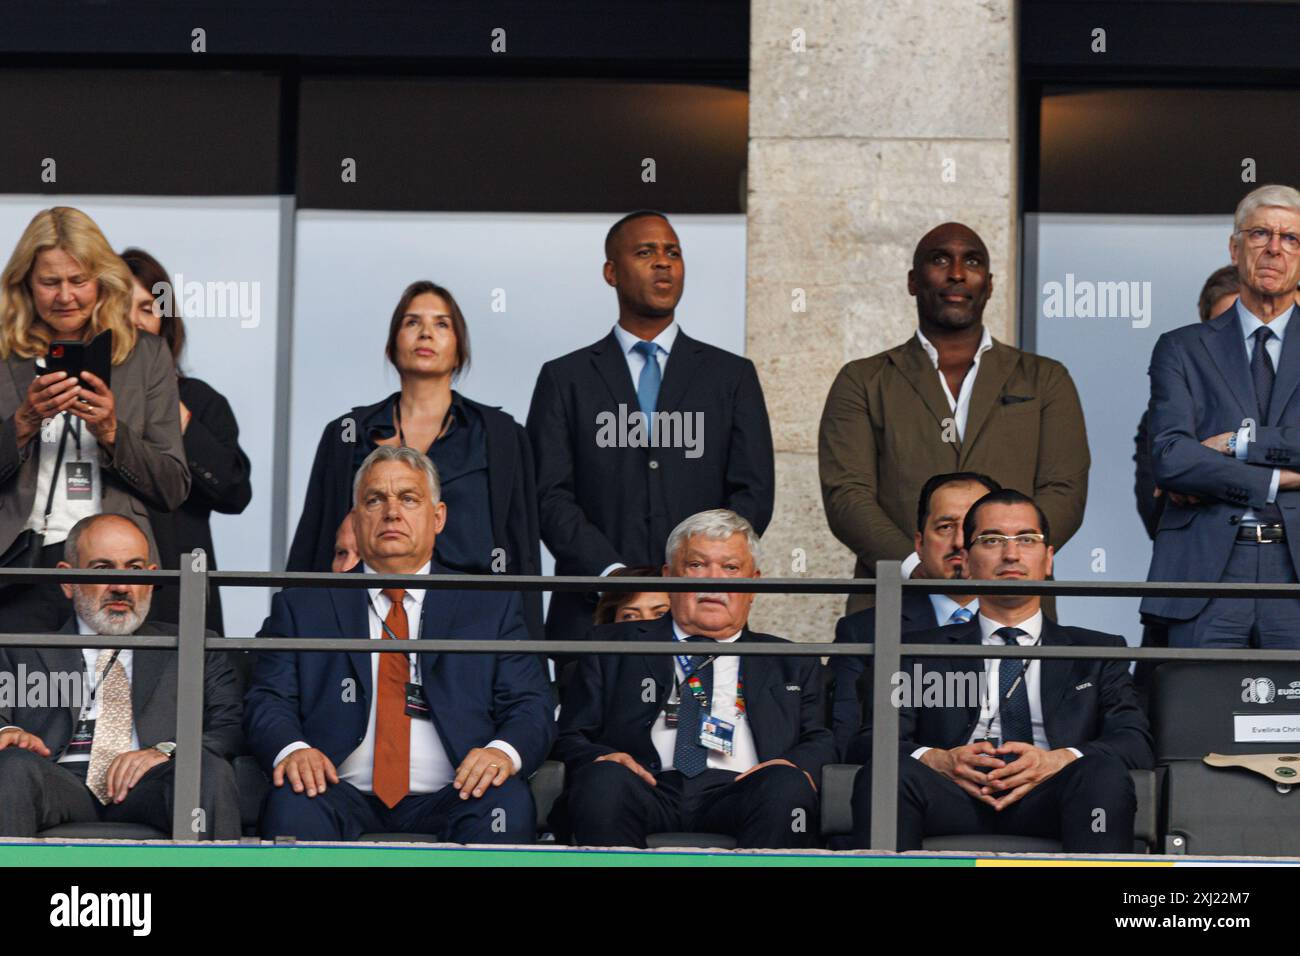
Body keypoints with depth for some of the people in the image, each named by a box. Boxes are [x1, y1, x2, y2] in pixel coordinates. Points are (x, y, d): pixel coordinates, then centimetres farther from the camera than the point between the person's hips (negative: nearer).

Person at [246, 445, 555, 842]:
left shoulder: (493, 607, 17)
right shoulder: (301, 606, 17)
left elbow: (531, 706, 8)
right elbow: (268, 702, 7)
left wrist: (505, 751, -16)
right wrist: (290, 749, -17)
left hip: (448, 798, 1)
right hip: (343, 793, -1)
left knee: (508, 801, -31)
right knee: (292, 803, -33)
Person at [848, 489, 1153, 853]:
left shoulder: (1099, 652, 24)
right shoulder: (920, 651, 24)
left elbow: (1138, 744, 9)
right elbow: (875, 740, 11)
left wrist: (1058, 760, -11)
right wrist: (935, 759, -12)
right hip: (956, 797, 0)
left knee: (1104, 770, -34)